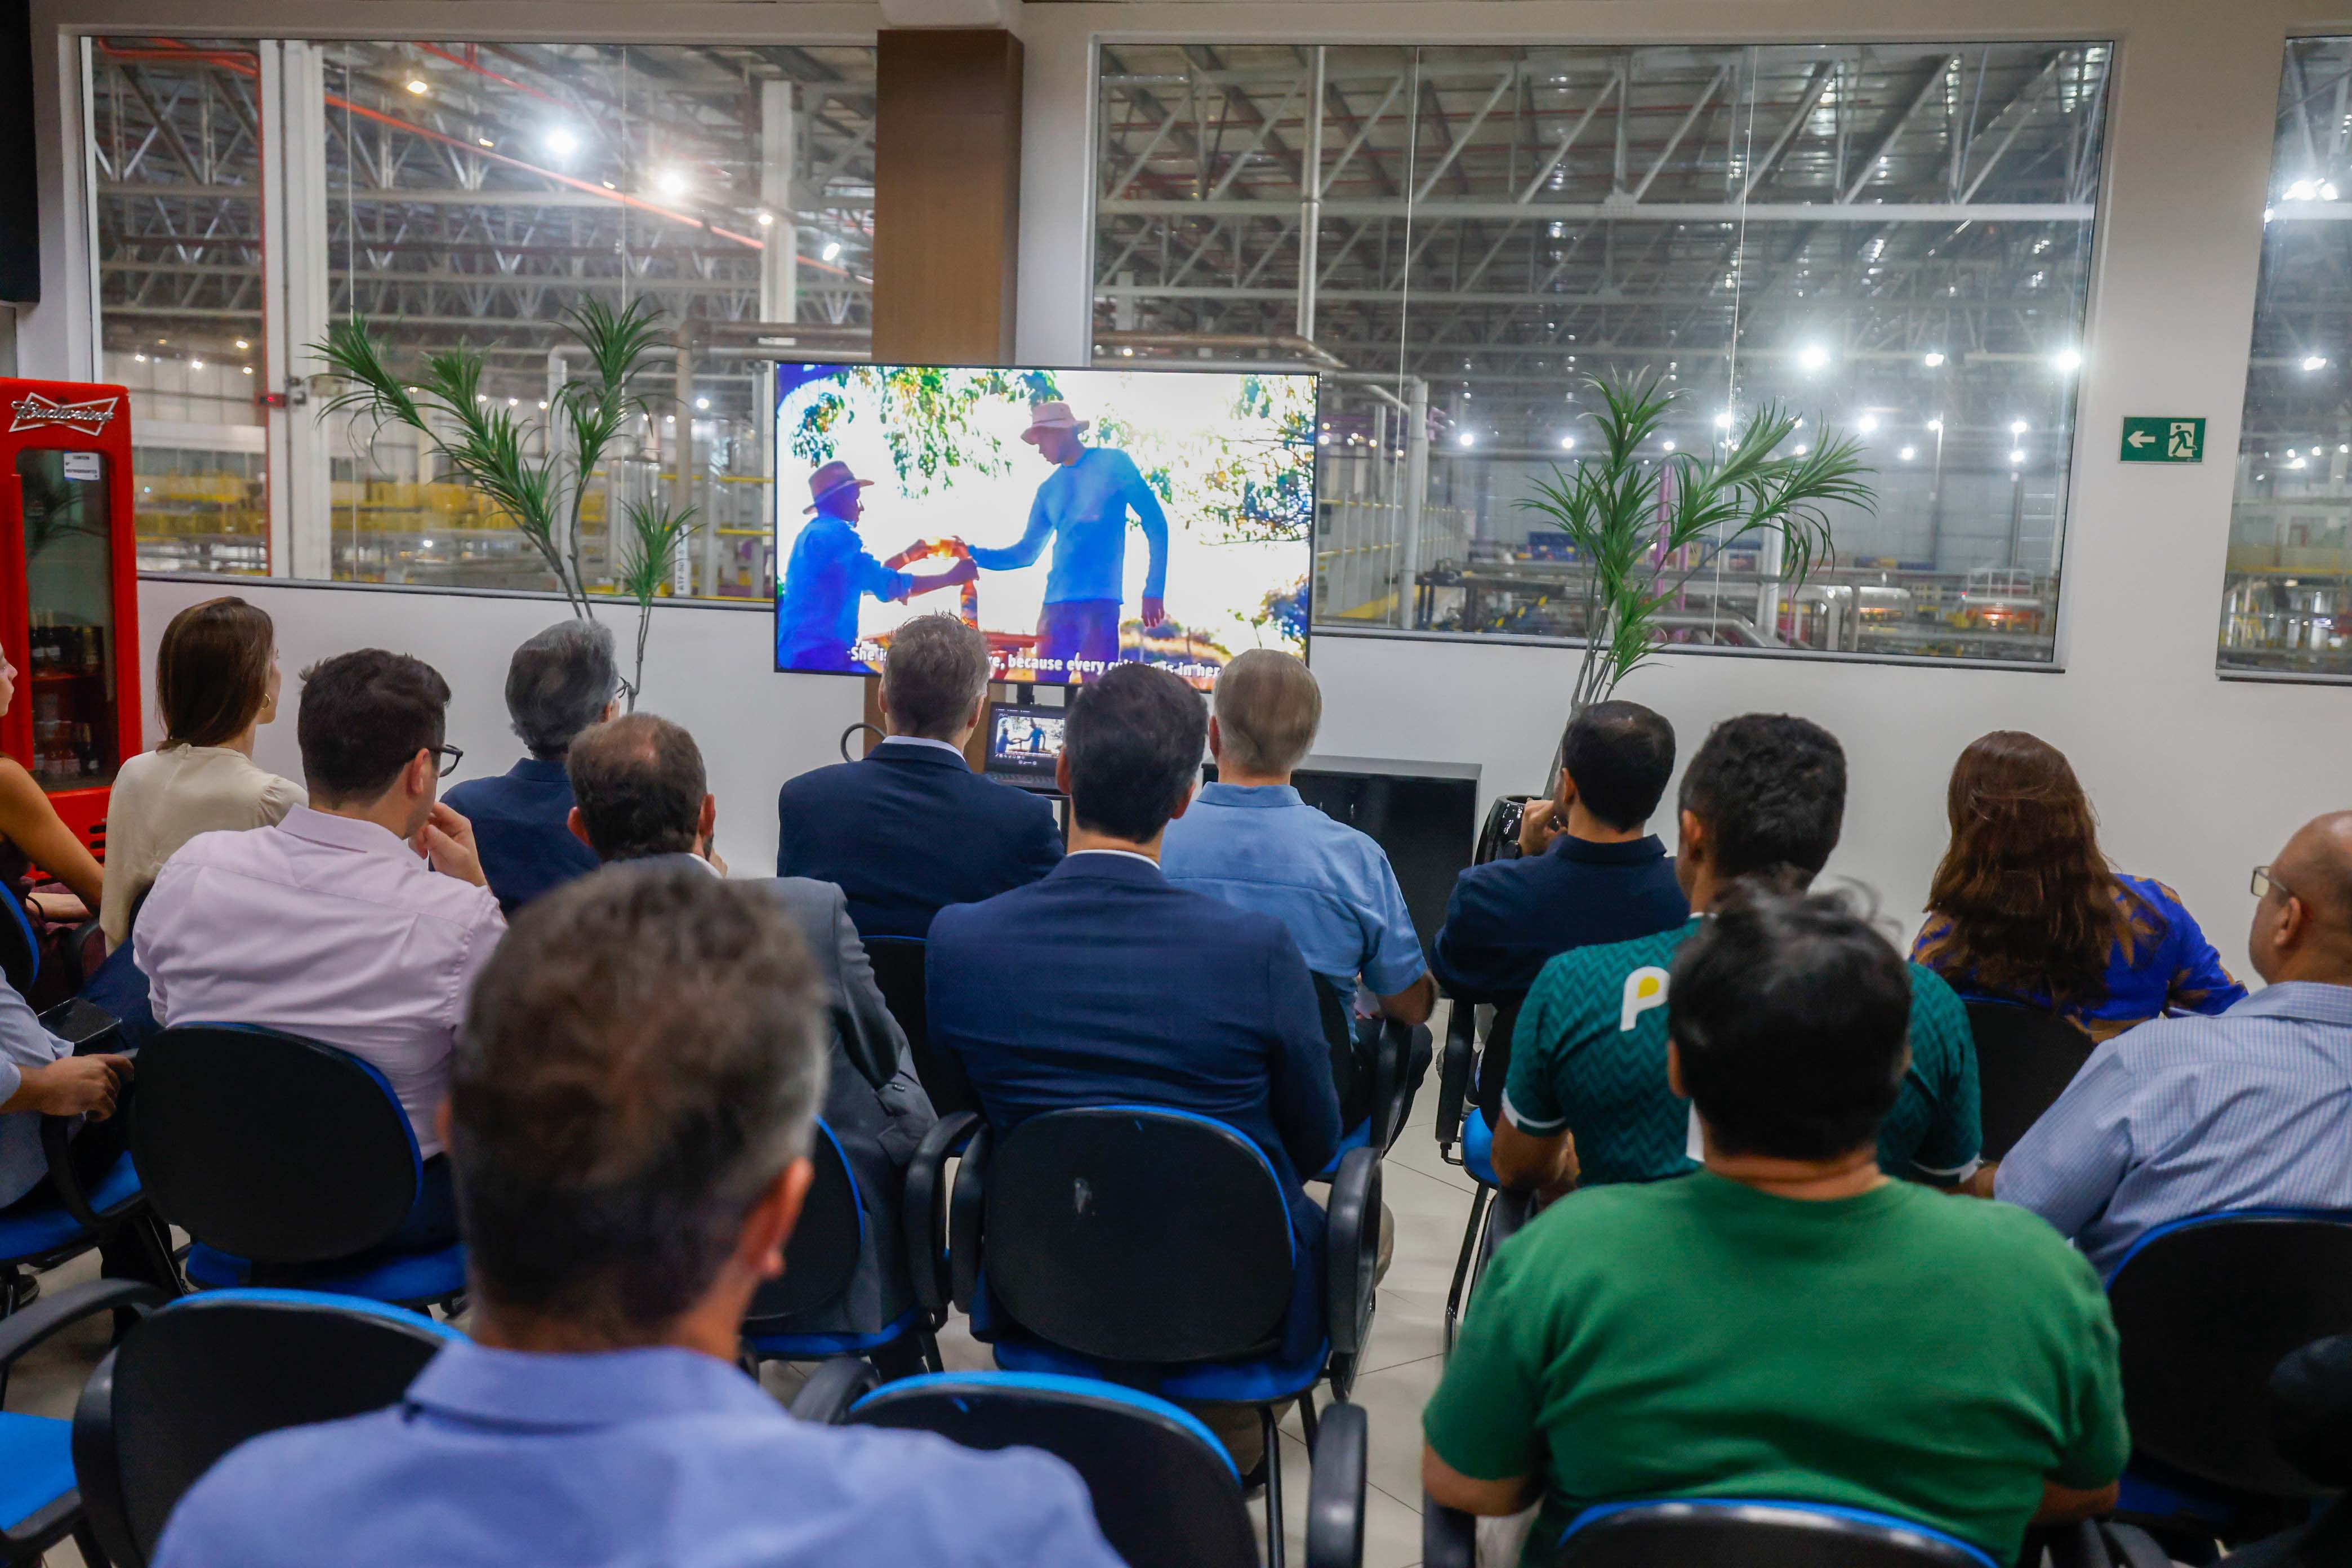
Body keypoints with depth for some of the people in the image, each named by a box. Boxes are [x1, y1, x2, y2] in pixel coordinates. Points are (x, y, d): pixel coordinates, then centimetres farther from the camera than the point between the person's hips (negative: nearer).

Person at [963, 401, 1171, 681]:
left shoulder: (1113, 463, 3)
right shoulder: (1048, 490, 17)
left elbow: (1155, 524, 0)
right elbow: (1026, 553, 22)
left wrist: (1154, 591, -8)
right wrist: (974, 553, 7)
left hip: (1100, 600, -5)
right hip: (1056, 604, 5)